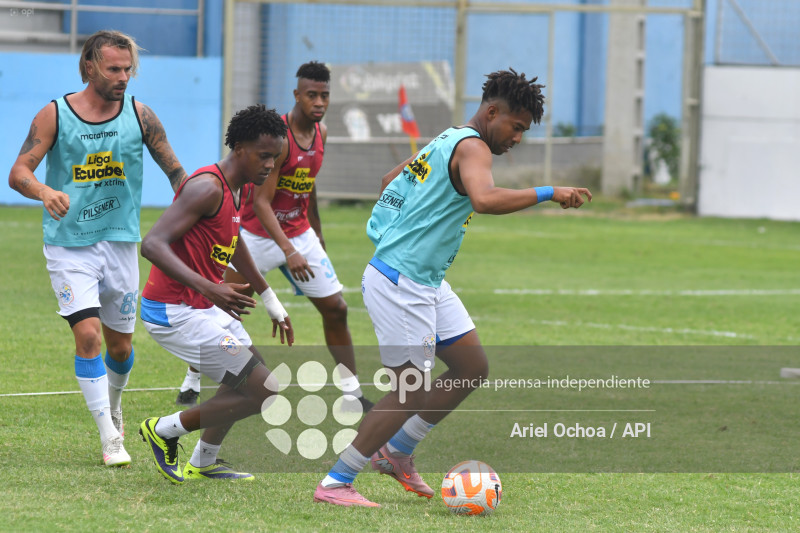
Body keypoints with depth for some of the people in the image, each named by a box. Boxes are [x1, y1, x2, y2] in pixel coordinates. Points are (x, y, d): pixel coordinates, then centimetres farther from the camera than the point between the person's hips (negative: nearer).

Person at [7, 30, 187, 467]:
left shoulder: (139, 116, 1)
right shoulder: (54, 115, -6)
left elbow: (174, 170, 10)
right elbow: (18, 172, -11)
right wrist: (45, 192, -31)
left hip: (120, 241, 3)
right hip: (68, 245, -3)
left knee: (120, 344, 10)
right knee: (88, 334, -16)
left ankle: (112, 406, 41)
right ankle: (109, 437, -12)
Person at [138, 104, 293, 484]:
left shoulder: (241, 189, 10)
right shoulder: (208, 188, -21)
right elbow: (152, 245, -31)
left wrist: (272, 303, 36)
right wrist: (209, 288, -41)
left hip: (206, 308, 10)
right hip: (175, 313, -10)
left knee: (249, 380, 25)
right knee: (264, 393, -12)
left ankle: (204, 462, 39)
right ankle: (165, 430, 3)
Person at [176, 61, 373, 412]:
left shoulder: (320, 133, 1)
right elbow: (261, 202, -26)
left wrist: (316, 235, 24)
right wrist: (289, 252, -34)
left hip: (299, 234, 6)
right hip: (257, 235, -6)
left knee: (336, 309, 1)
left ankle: (353, 394, 8)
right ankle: (191, 385, 15)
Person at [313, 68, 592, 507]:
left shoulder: (446, 142, 15)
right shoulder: (471, 148, -16)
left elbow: (389, 182, 27)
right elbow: (485, 199, -37)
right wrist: (548, 193, -32)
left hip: (426, 283, 10)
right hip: (401, 284, -10)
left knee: (472, 368, 12)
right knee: (411, 390, -6)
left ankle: (395, 452, 22)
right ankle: (334, 484, 2)